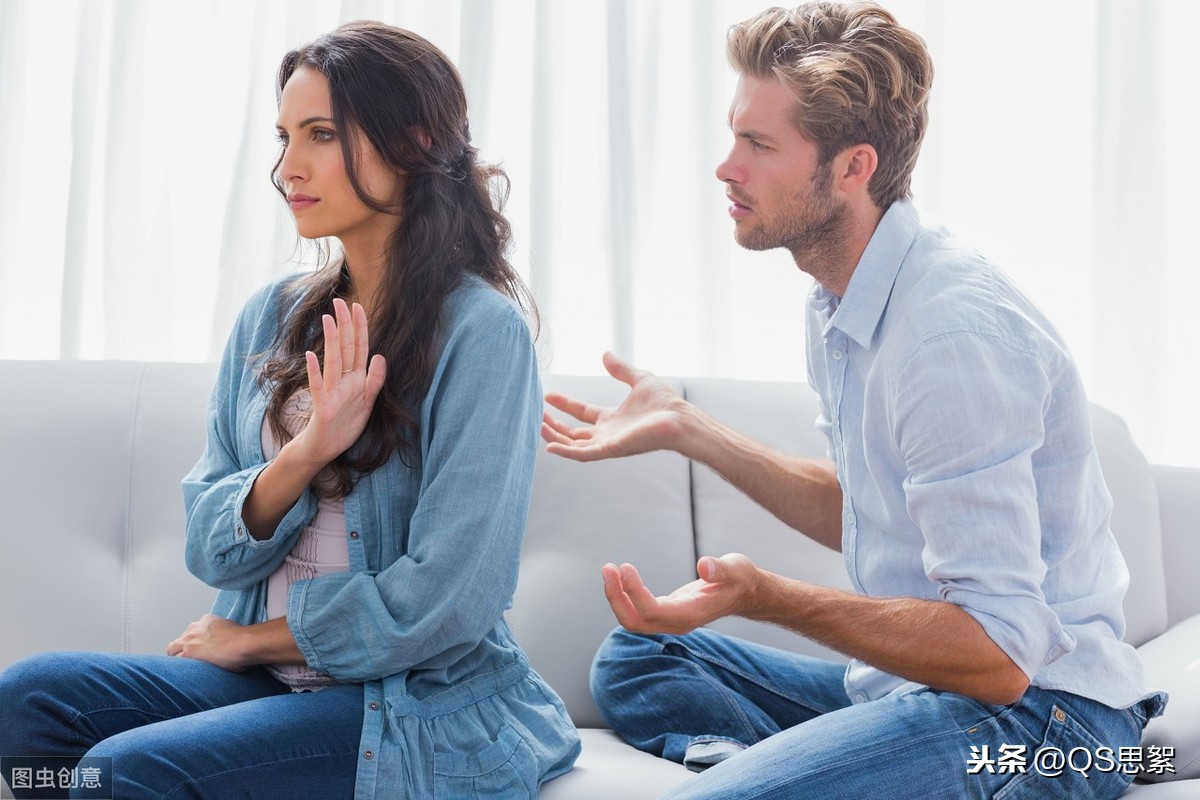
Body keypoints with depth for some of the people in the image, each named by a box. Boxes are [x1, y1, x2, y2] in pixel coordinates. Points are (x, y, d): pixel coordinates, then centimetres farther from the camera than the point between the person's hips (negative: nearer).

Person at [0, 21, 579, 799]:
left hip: (422, 706, -5)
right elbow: (211, 549, 3)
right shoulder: (273, 316, 6)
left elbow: (446, 600, -16)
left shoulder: (481, 328, -13)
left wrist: (251, 639, -3)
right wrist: (303, 454, -17)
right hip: (265, 677, 6)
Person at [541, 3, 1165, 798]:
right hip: (914, 680, 11)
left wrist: (766, 596, -31)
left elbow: (999, 655, -24)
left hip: (1037, 711, -10)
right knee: (633, 663, 13)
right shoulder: (842, 302, 8)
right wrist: (685, 427, 18)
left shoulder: (955, 331, -22)